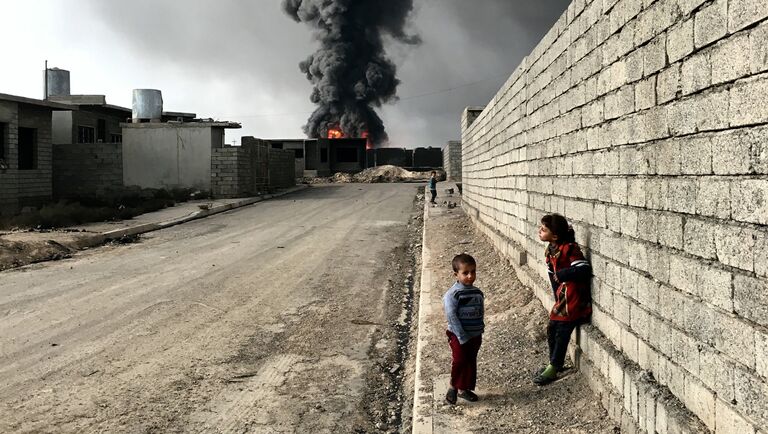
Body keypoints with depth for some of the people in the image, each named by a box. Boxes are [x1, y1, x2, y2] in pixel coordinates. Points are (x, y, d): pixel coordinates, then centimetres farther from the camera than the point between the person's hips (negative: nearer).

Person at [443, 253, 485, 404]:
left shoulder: (478, 293, 4)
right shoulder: (452, 294, -17)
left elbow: (481, 313, 12)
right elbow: (451, 317, -20)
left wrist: (479, 330, 4)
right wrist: (462, 337, -21)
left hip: (475, 335, 6)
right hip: (459, 336, -6)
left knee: (471, 362, 13)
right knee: (459, 361, -5)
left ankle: (465, 388, 27)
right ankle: (454, 387, 15)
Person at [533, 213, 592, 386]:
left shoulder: (569, 249, -20)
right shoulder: (550, 251, 7)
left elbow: (584, 269, -28)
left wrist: (562, 274, -24)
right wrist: (558, 297, 13)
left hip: (574, 298, -9)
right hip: (562, 296, 9)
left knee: (562, 332, -2)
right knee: (552, 329, 14)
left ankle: (553, 368, 8)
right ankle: (555, 363, 30)